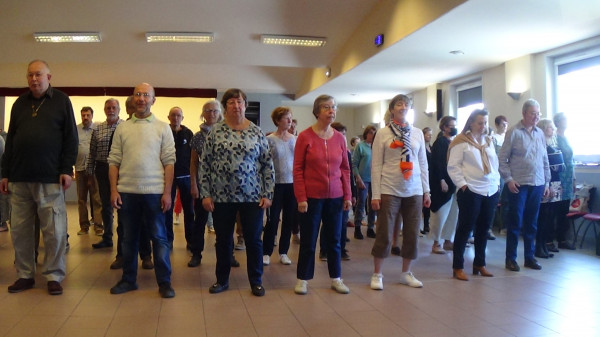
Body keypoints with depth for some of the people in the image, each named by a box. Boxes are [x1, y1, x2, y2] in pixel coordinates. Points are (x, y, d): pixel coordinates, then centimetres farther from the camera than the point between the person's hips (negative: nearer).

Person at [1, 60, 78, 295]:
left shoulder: (61, 101, 5)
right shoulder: (19, 103, 17)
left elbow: (70, 138, 0)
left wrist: (67, 169, -9)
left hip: (50, 178, -4)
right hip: (19, 178, 4)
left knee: (54, 231, -1)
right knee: (20, 230, 7)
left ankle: (54, 276, 10)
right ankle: (25, 275, 18)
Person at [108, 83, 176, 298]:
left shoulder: (162, 128, 3)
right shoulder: (122, 128, 8)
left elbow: (169, 162, -1)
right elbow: (114, 161, 7)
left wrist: (167, 192, -8)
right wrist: (113, 190, -2)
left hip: (154, 192, -2)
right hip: (126, 191, 2)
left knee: (159, 238, 3)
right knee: (129, 238, 12)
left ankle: (164, 282, 11)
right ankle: (128, 279, 24)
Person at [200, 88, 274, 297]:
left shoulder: (257, 133, 2)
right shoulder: (215, 133, 1)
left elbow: (268, 165, 2)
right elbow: (204, 165, 1)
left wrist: (267, 194, -4)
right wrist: (205, 194, -4)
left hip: (252, 197, 0)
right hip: (221, 197, 0)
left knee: (253, 240, 7)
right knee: (223, 240, 12)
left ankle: (256, 281, 21)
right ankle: (222, 280, 28)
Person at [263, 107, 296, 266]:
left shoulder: (295, 139, 7)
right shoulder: (270, 140, -5)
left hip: (292, 183, 4)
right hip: (276, 184, -4)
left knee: (289, 220, 9)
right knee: (273, 220, 1)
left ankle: (283, 252, 21)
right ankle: (266, 253, 13)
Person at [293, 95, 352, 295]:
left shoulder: (339, 138, 5)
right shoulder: (305, 137, -5)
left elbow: (345, 169, 10)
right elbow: (297, 170, -6)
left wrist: (348, 195, 5)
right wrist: (301, 198, -11)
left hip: (335, 197, 3)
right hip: (312, 197, -3)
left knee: (334, 240, 11)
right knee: (308, 241, 6)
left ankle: (336, 279, 25)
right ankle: (302, 280, 19)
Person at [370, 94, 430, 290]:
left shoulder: (417, 133, 9)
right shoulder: (383, 133, -2)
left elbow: (423, 163, 11)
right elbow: (376, 165, -4)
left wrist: (426, 191, 7)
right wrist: (375, 194, -9)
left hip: (414, 191, 4)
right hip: (389, 190, -4)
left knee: (412, 234, 9)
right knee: (384, 234, 0)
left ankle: (406, 273, 24)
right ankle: (377, 274, 14)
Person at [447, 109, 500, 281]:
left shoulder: (489, 141, 17)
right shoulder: (461, 142, -4)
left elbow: (495, 163, 21)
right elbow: (453, 167, -8)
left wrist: (497, 182, 10)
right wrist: (462, 185, -14)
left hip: (491, 191, 7)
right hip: (471, 191, -7)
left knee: (483, 228, 12)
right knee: (465, 228, -3)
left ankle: (479, 264, 25)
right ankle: (458, 267, 5)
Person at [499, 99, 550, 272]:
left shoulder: (540, 133, 11)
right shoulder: (514, 132, -5)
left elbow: (545, 160, 15)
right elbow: (502, 158, -6)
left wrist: (547, 182, 13)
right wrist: (508, 179, -13)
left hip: (537, 185, 5)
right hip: (518, 184, -5)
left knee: (532, 223, 11)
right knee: (515, 223, 0)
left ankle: (529, 257, 22)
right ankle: (511, 259, 9)